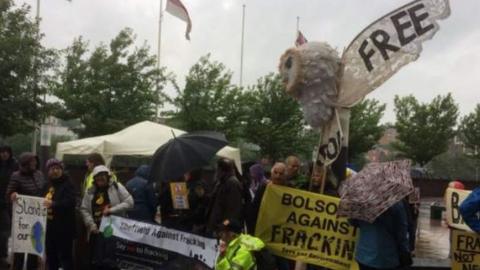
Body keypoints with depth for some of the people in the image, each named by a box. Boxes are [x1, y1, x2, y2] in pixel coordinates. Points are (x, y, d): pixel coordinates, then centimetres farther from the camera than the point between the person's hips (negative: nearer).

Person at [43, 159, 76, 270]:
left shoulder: (67, 184, -11)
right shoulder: (48, 184, 14)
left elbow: (70, 202, -25)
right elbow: (40, 199, 28)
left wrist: (53, 204, -34)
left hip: (63, 228, -8)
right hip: (49, 226, 8)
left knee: (65, 255, -4)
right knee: (51, 255, 18)